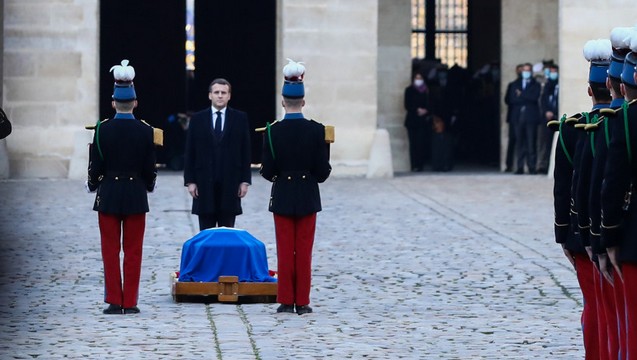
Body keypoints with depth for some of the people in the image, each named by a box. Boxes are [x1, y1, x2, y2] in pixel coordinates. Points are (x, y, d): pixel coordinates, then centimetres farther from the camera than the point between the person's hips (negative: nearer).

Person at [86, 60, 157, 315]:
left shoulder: (103, 129, -7)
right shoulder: (145, 130, -5)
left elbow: (96, 165, -4)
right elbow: (150, 167, 0)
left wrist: (92, 185, 15)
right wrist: (149, 186, 19)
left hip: (108, 195, 0)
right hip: (136, 196, 0)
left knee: (110, 250, 5)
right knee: (133, 251, 5)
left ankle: (114, 301, 3)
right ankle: (130, 302, 4)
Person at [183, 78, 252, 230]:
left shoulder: (240, 118, 5)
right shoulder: (197, 119, 6)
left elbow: (245, 152, 4)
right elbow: (190, 153, 5)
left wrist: (245, 180, -1)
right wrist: (190, 181, -2)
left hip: (230, 182, 0)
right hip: (204, 183, 0)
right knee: (206, 230, 3)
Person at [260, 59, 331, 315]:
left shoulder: (273, 131, -8)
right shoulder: (316, 130, -9)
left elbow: (267, 171, -6)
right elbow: (323, 170, -8)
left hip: (282, 197, 0)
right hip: (307, 197, 0)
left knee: (285, 251, 6)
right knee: (304, 251, 4)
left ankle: (286, 301, 7)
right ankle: (302, 302, 4)